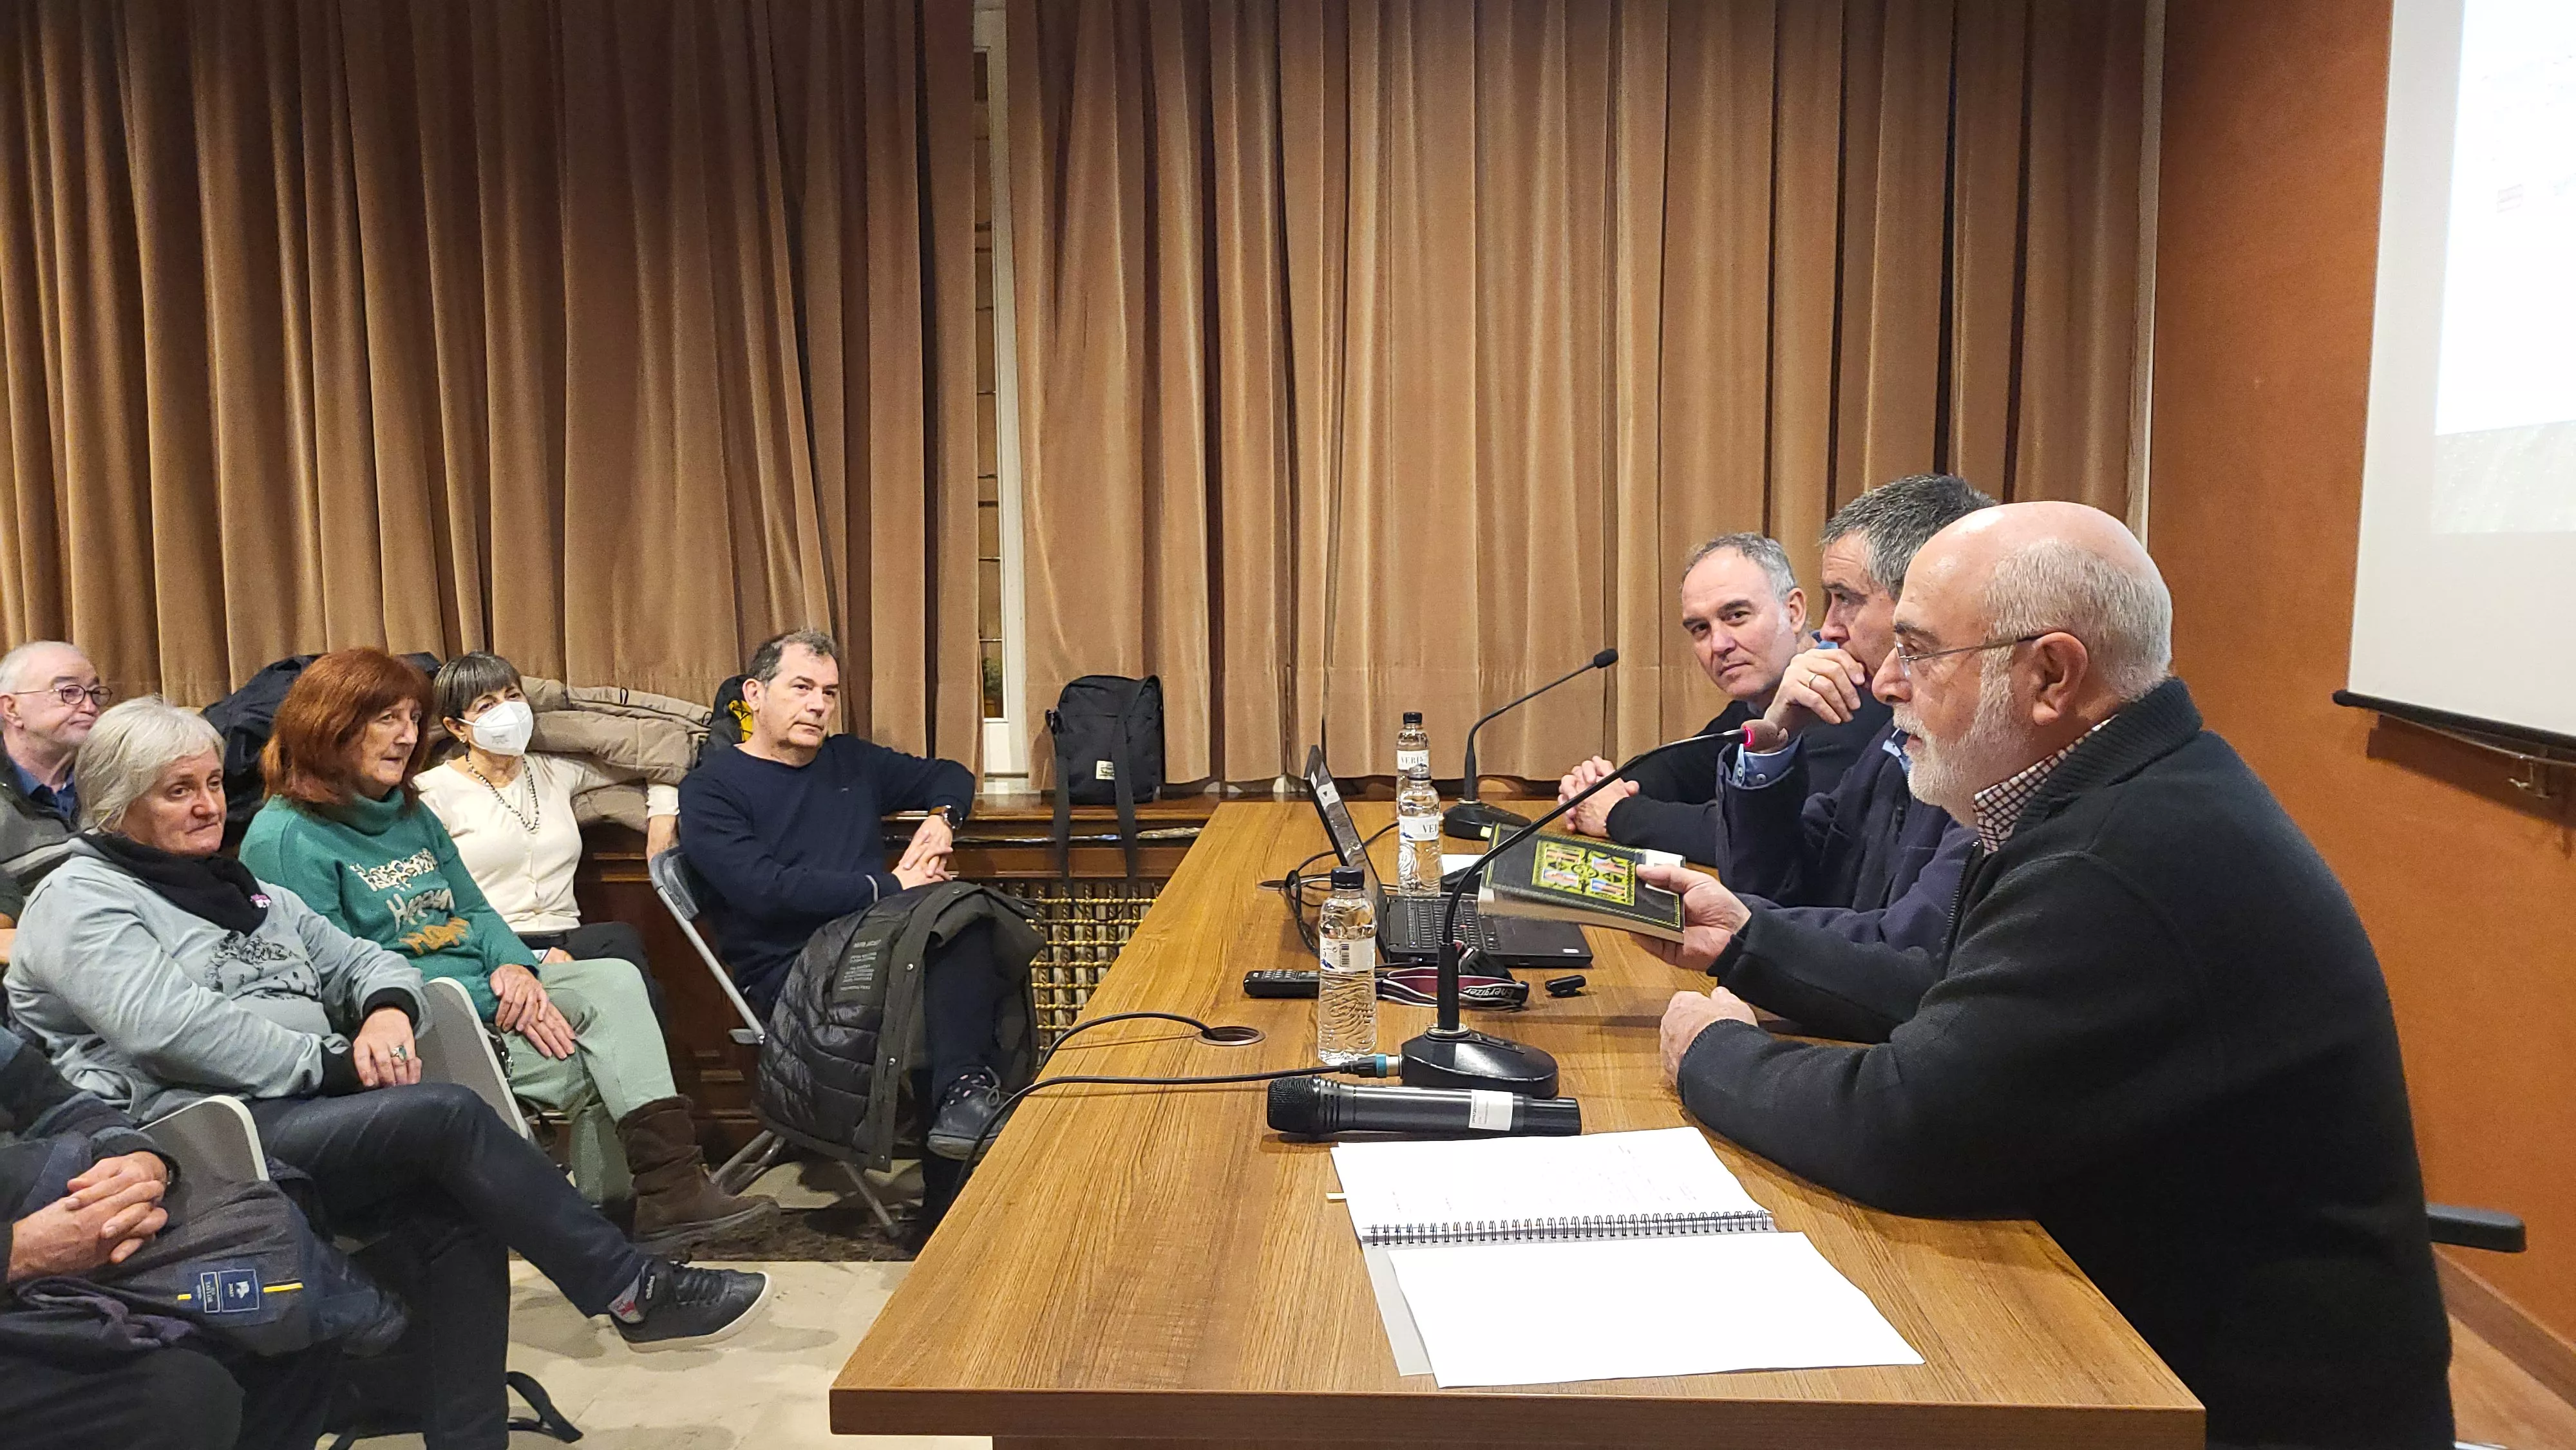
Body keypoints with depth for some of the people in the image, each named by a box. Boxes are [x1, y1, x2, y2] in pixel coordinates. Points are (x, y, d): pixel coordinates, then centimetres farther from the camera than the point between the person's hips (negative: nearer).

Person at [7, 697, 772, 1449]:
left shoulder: (240, 888, 24)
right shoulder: (79, 899, 0)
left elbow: (366, 961, 20)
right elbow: (168, 1024, -17)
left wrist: (387, 1010, -4)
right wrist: (331, 1062, -17)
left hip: (302, 1107, 7)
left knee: (457, 1211, -23)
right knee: (448, 1114, -27)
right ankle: (636, 1290, -19)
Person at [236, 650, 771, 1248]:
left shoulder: (410, 813, 16)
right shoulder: (286, 837, -10)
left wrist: (515, 967, -6)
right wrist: (490, 1002, -18)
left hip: (486, 988, 7)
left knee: (617, 979, -17)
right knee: (591, 1068, -21)